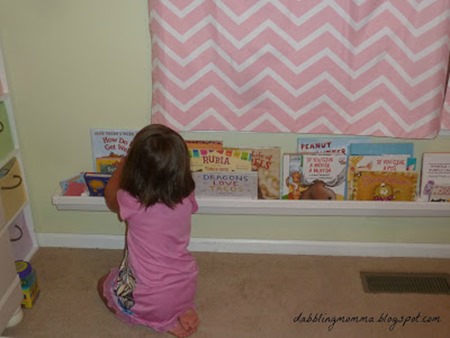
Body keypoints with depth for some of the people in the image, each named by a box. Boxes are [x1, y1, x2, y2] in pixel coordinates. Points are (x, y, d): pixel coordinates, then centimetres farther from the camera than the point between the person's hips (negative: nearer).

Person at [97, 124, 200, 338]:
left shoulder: (131, 203, -26)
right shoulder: (186, 197, -17)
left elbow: (109, 195, 0)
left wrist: (124, 162, 14)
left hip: (151, 301, -4)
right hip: (186, 289, 5)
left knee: (104, 285, 27)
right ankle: (181, 311, 12)